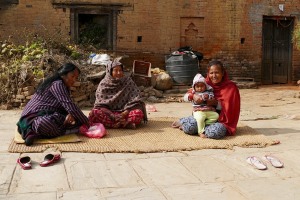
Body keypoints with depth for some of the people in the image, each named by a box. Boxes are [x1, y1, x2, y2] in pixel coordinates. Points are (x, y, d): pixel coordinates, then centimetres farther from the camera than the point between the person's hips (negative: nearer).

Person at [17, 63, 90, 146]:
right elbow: (70, 106, -21)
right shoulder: (57, 84, -13)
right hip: (34, 118, -12)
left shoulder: (63, 87, 18)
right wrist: (87, 122, -14)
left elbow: (67, 107, 10)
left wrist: (70, 115, -14)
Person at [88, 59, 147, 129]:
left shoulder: (128, 81, 0)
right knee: (94, 113, -30)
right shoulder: (103, 84, 0)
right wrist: (114, 117, -22)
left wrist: (125, 113, -20)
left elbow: (136, 101, -4)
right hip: (109, 113, 1)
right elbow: (100, 104, -5)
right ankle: (126, 124, -31)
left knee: (138, 113, -30)